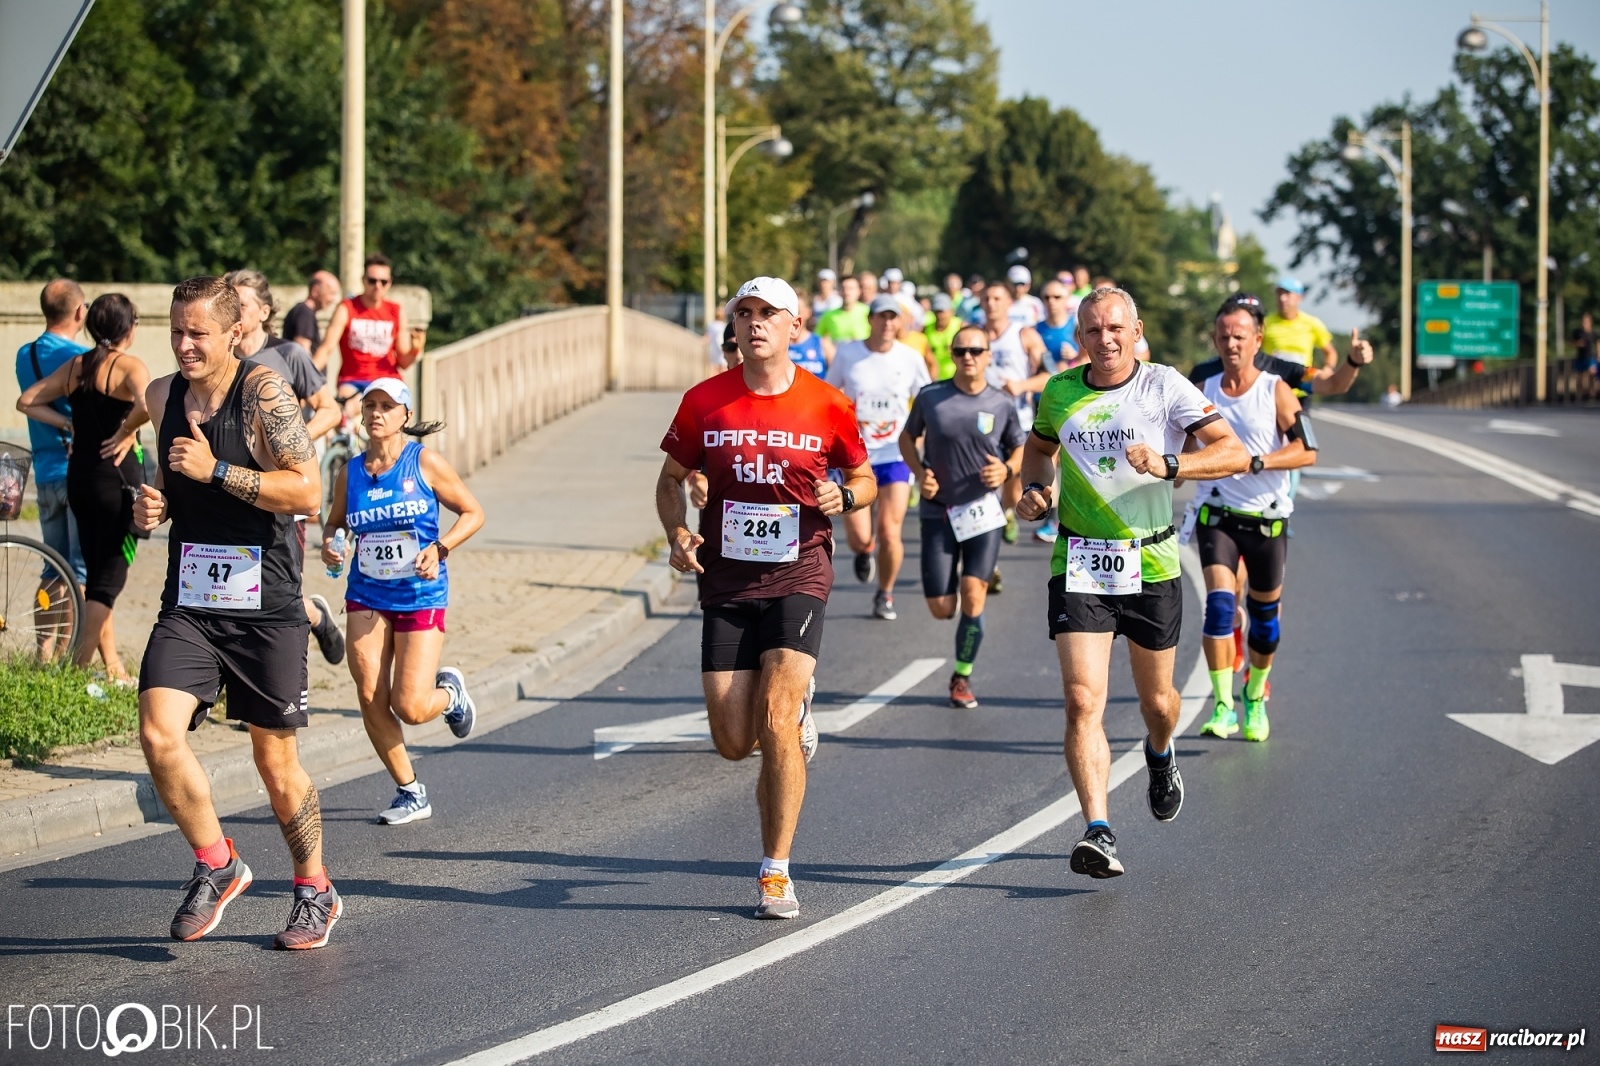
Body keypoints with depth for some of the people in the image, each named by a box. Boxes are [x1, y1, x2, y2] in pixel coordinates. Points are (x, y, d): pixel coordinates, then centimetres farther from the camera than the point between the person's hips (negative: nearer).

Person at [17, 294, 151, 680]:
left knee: (94, 572, 16)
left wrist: (69, 423, 8)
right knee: (110, 575, -2)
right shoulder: (130, 366, -12)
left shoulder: (75, 366, 7)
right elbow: (147, 405, -32)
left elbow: (26, 401, 10)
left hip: (78, 475, 7)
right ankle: (80, 665, -9)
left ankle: (112, 665, 23)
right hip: (118, 474, -7)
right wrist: (125, 431, -15)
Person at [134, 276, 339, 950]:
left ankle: (315, 893, 26)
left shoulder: (263, 390, -11)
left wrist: (216, 470, -23)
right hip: (188, 607, 4)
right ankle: (216, 867, 4)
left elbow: (307, 492, -19)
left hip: (266, 610, -4)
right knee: (158, 734, -17)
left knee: (276, 762, 5)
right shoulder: (163, 395, 8)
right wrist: (153, 505, 4)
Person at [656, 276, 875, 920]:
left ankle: (776, 872, -7)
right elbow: (671, 480, 12)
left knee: (776, 723, -18)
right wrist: (677, 533, -7)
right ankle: (795, 712, 39)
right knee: (733, 743, 1)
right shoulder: (703, 402, 0)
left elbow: (865, 479, 12)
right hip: (725, 582, 2)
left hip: (798, 578, -2)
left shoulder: (827, 406, -3)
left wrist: (845, 496, -11)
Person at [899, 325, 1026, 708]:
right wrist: (919, 472, -6)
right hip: (938, 513, 1)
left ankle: (962, 677, 4)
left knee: (973, 595, -12)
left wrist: (1007, 469, -11)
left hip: (983, 511, -1)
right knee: (941, 609, -3)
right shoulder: (930, 398, -4)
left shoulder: (1002, 404, -2)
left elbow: (1020, 448, 12)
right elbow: (907, 437, 11)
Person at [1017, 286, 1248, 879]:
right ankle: (1098, 832, -19)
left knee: (1156, 702, 15)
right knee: (1082, 701, -16)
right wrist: (1033, 487, 4)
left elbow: (1234, 452, -13)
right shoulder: (1059, 393, 4)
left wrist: (1168, 465, -29)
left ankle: (1160, 756, 51)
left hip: (1151, 564, -1)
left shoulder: (1165, 387, -6)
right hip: (1078, 567, 1)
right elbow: (1039, 447, 25)